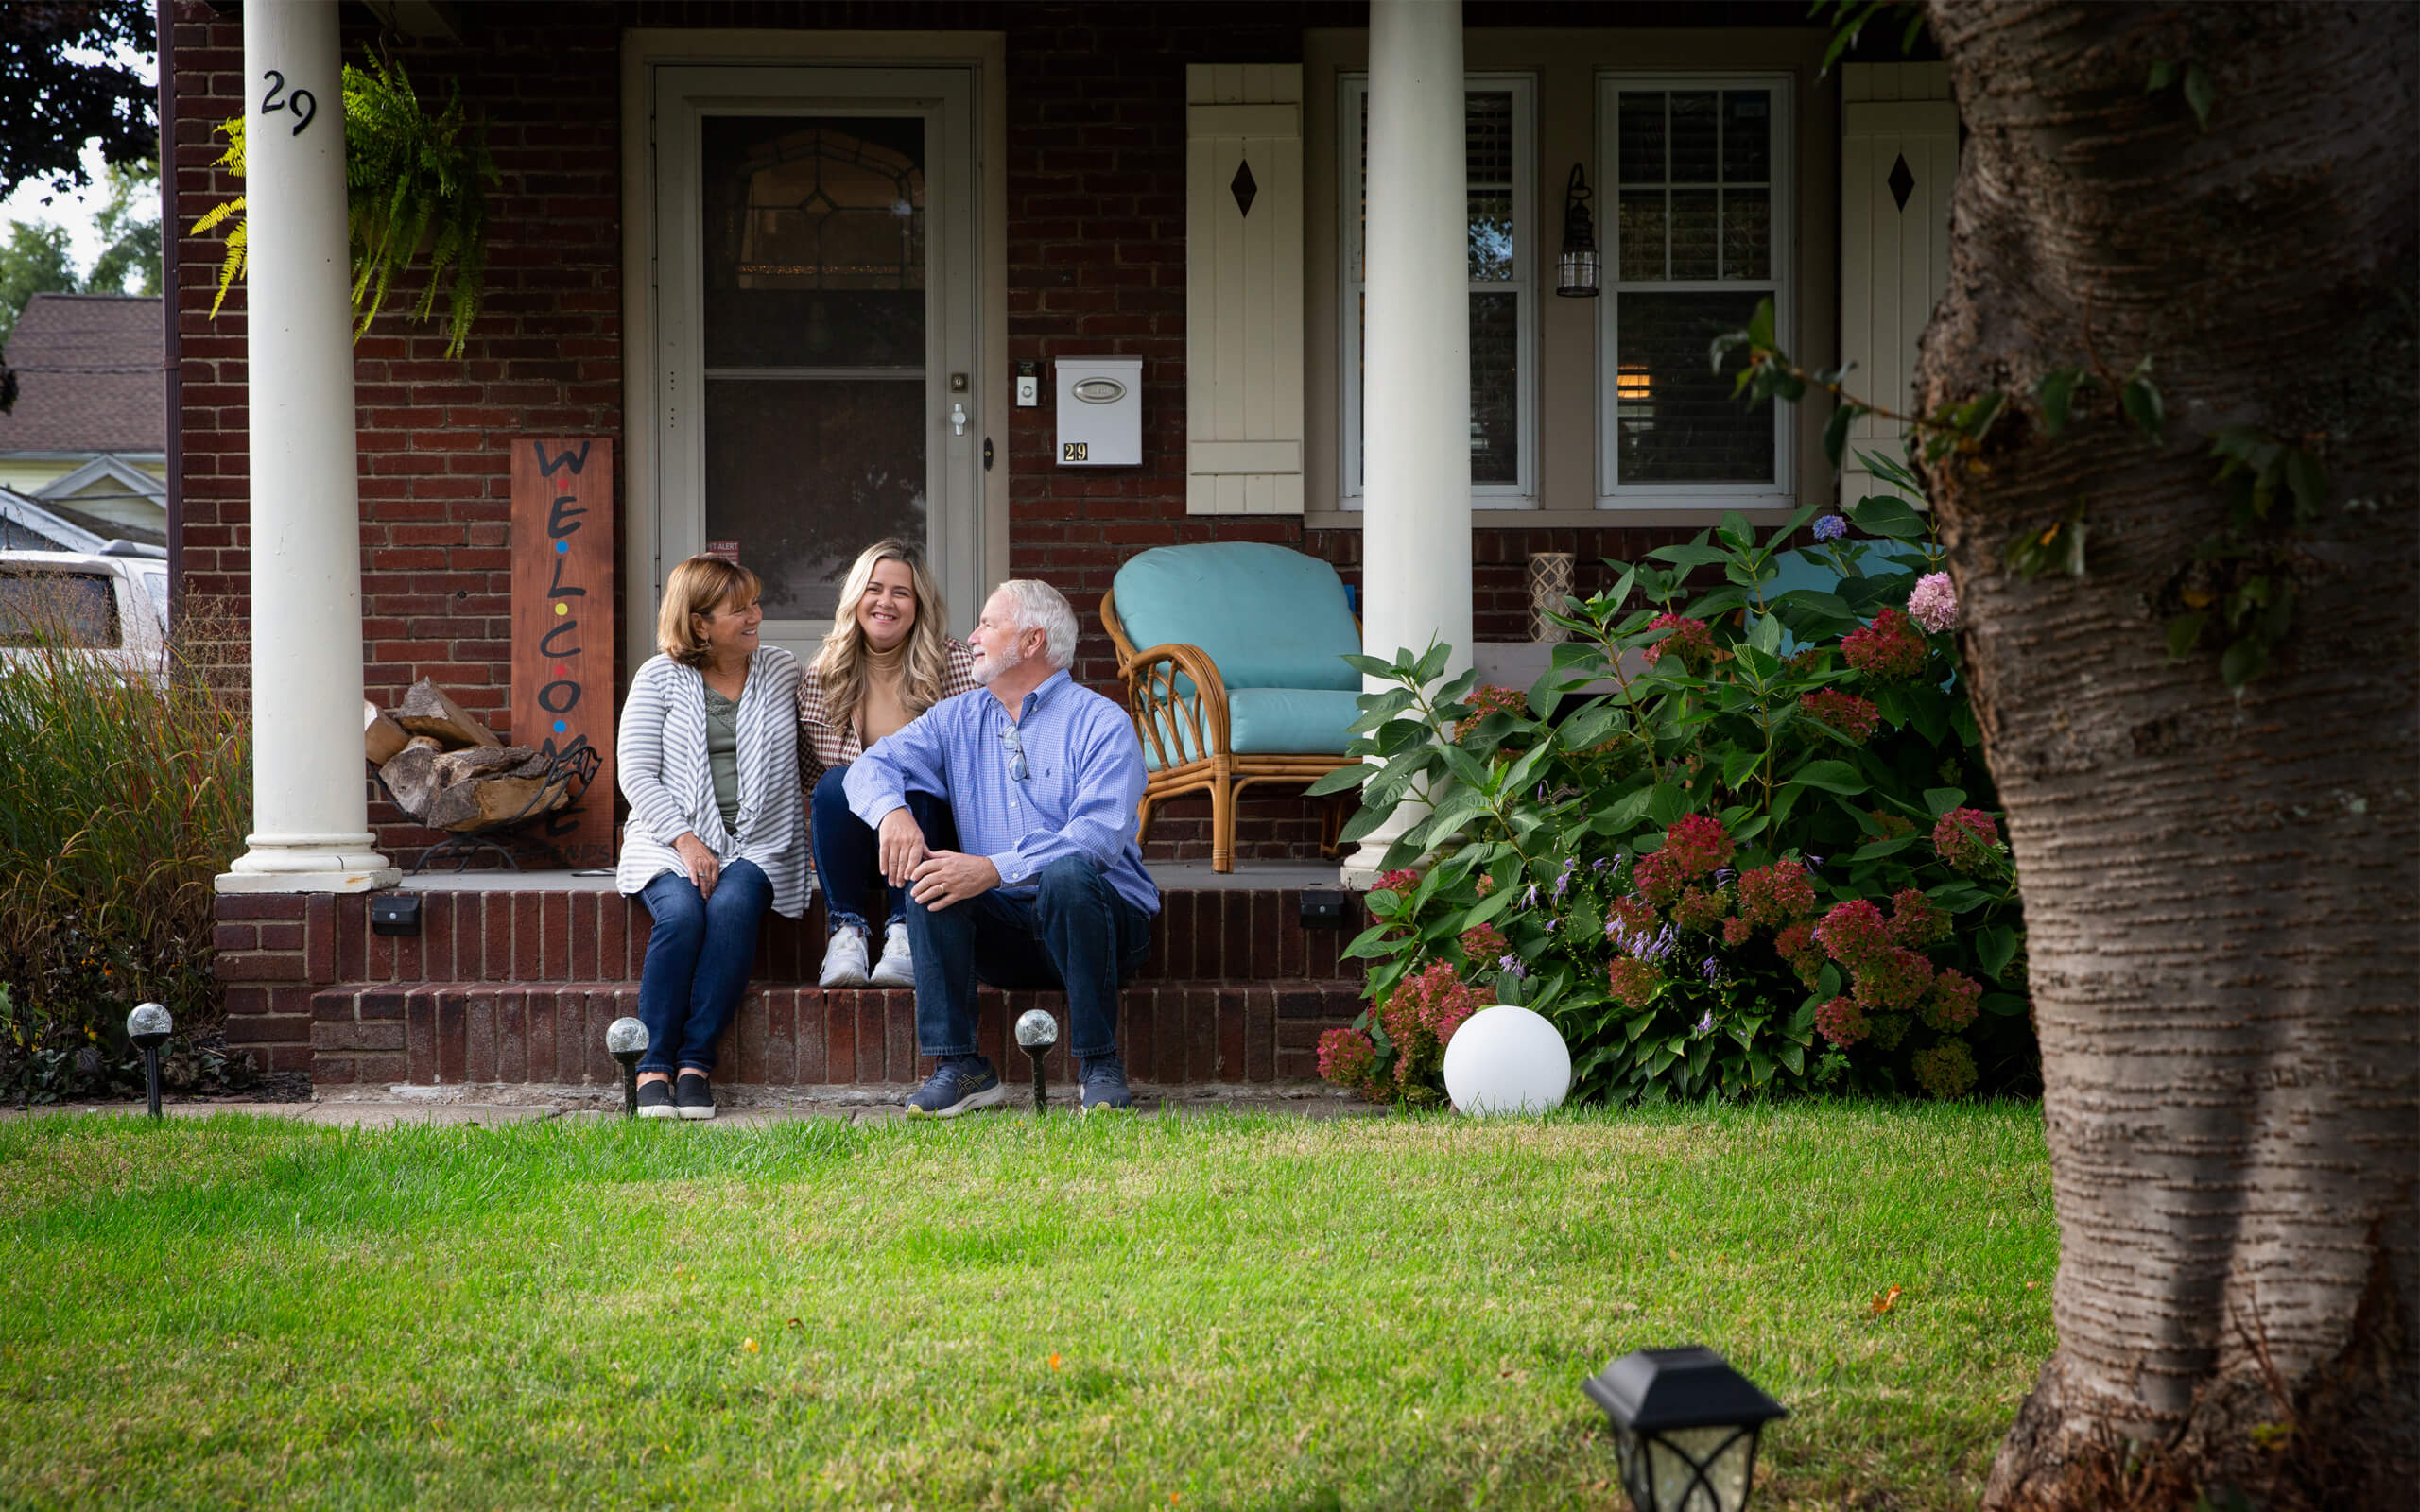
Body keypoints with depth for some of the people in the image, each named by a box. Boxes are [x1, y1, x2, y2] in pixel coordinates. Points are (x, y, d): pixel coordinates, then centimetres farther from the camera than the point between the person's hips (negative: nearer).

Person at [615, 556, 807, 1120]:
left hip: (756, 844, 1)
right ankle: (654, 1067, -26)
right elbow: (635, 773, -1)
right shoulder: (659, 678, 6)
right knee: (682, 912, -32)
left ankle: (696, 1063, -27)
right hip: (671, 838, -1)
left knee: (731, 908, -32)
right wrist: (686, 841, -14)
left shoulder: (781, 670, 12)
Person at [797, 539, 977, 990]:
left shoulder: (955, 663, 0)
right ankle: (846, 931, -26)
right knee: (837, 783, -29)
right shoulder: (822, 677, 5)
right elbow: (805, 777, 12)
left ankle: (905, 934, -31)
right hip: (850, 846, 1)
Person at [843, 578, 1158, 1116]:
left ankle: (1100, 1066, -24)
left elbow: (1098, 838, -19)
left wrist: (995, 869, -30)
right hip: (1002, 931, 4)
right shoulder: (957, 719, 14)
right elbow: (873, 764, 4)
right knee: (927, 869, -21)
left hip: (1106, 919, -4)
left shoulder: (1102, 724, -5)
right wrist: (892, 811, -20)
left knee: (1068, 873, -35)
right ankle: (959, 1066, -22)